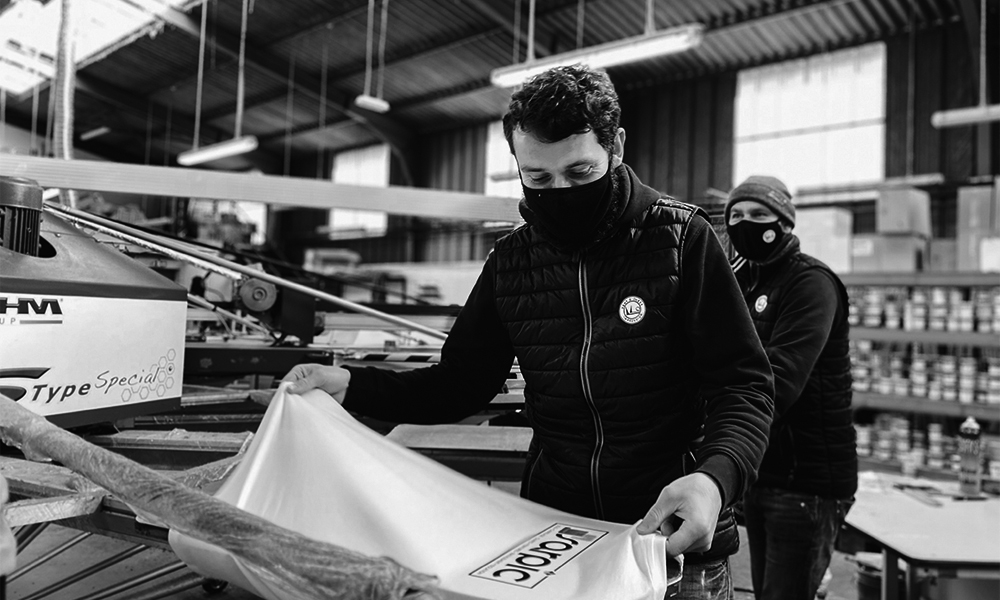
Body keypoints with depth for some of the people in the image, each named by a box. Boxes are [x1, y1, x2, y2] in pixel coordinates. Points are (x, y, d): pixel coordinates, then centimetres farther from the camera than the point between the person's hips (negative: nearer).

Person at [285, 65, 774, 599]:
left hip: (675, 544, -2)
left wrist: (714, 476, -30)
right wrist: (351, 386, -7)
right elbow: (459, 384, 7)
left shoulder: (681, 239, -10)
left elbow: (743, 385, -10)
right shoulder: (511, 260, 0)